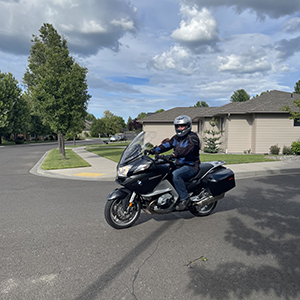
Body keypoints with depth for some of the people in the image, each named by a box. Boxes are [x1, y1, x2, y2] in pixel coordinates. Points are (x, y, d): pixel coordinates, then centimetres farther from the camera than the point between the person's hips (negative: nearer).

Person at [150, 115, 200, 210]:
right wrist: (154, 150, -13)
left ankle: (184, 198, -22)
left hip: (191, 166, -8)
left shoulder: (192, 137, -10)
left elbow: (188, 149, -28)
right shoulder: (176, 138, 16)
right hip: (179, 165, 8)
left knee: (175, 174, -34)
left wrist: (174, 155, -43)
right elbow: (167, 145, 3)